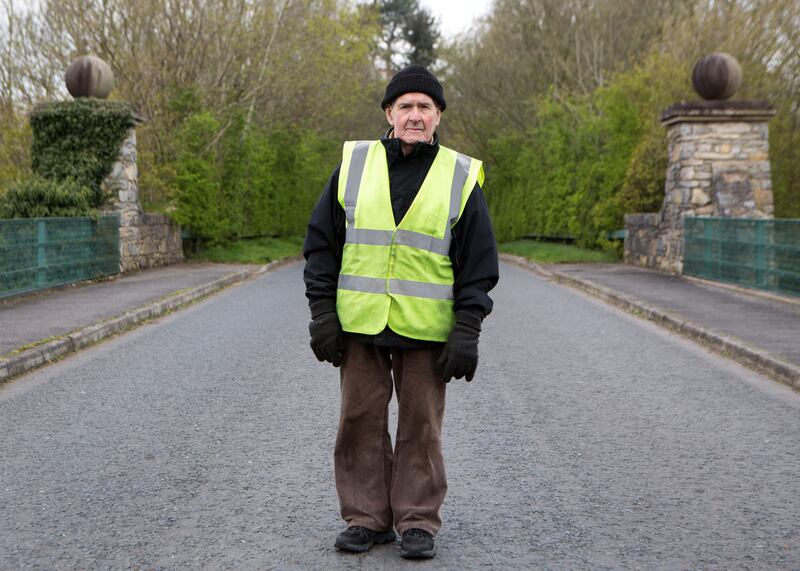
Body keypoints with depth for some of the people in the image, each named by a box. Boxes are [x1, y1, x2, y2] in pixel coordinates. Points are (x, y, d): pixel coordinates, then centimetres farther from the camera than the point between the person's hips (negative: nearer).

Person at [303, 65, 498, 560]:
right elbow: (322, 243, 8)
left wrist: (467, 332, -4)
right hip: (359, 325, 2)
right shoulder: (353, 165, 5)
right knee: (361, 421, 7)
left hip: (426, 329, -1)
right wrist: (323, 312, 1)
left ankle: (419, 520, 17)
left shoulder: (460, 177, 2)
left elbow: (479, 263, 3)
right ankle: (366, 518, 19)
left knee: (422, 426, 5)